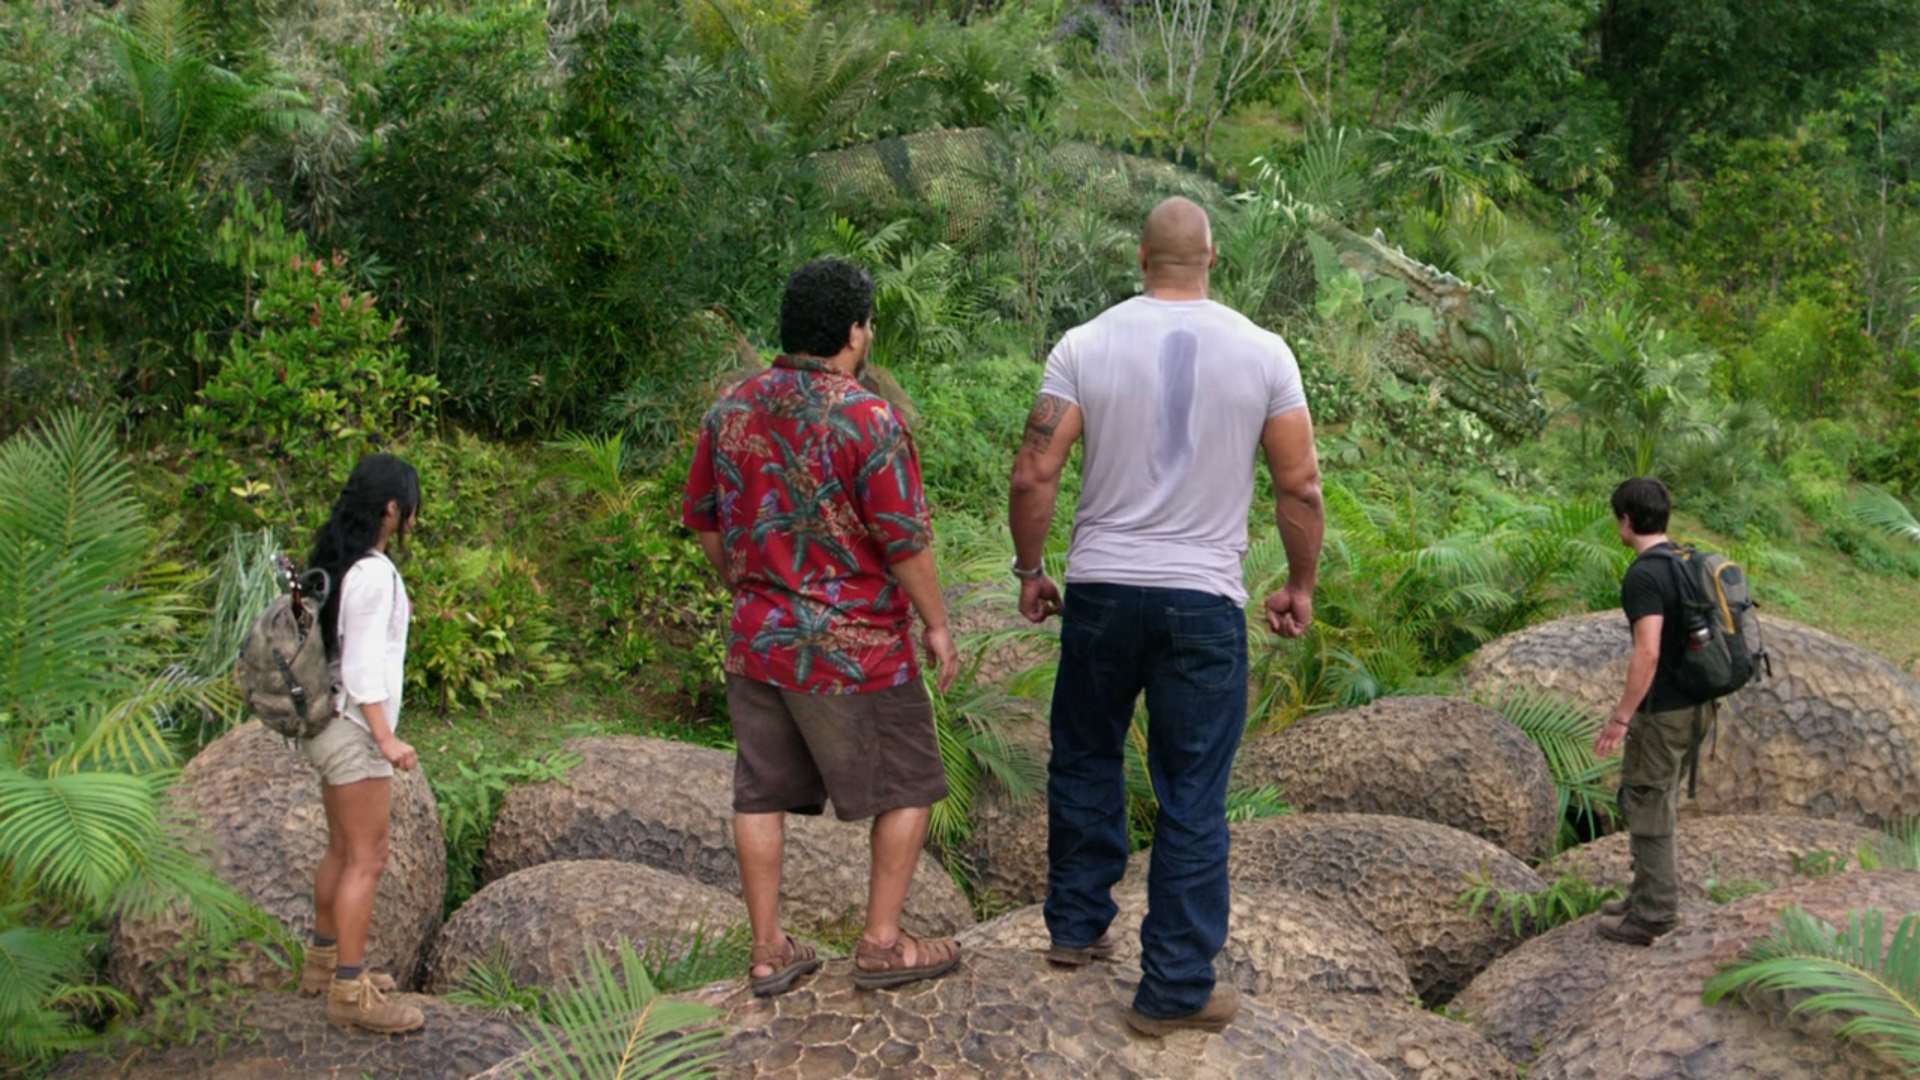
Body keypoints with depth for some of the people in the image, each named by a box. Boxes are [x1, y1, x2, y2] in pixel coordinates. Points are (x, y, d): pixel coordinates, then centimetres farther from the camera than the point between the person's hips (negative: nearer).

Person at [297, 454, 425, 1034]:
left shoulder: (335, 561, 9)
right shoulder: (374, 574, -19)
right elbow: (363, 665, -21)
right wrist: (386, 738, -21)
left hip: (328, 723, 10)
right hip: (354, 726, -10)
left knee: (343, 849, 20)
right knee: (367, 858, -5)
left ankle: (324, 962, 32)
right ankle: (350, 991, -2)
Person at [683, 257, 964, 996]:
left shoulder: (731, 411, 2)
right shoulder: (867, 421, -17)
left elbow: (704, 522, 11)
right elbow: (905, 541, -16)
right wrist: (937, 627, -4)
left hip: (757, 641, 6)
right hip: (855, 652, -6)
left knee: (762, 793, 13)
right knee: (906, 789, 10)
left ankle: (769, 951, 18)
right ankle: (882, 944, 13)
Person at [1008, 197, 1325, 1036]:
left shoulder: (1086, 345, -3)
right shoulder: (1262, 353, -3)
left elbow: (1032, 475, -6)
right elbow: (1301, 486, -1)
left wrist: (1029, 570, 8)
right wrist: (1301, 585, 12)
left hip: (1100, 590, 1)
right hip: (1204, 600, -1)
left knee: (1085, 760, 22)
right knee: (1193, 797, 4)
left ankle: (1076, 926, 32)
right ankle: (1177, 988, 9)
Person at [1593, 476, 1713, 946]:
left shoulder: (1644, 576, -20)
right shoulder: (1688, 563, 9)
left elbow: (1648, 652, -27)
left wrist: (1621, 718, -22)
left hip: (1663, 713, -9)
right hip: (1696, 704, 9)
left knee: (1645, 807, 1)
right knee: (1657, 804, 20)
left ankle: (1653, 915, 6)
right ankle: (1650, 896, 29)